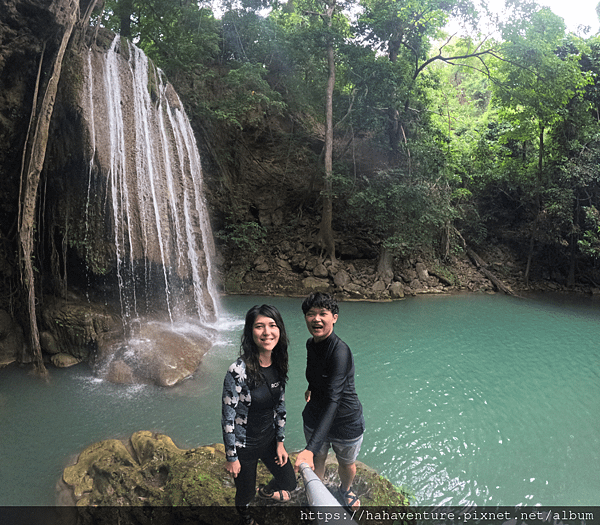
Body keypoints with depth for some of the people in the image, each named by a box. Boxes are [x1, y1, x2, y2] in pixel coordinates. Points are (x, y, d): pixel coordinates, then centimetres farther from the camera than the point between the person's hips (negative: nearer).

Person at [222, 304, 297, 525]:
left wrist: (280, 442, 6)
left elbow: (280, 405, 3)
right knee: (246, 492, 18)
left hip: (269, 438, 5)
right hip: (244, 445, -5)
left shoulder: (278, 365, -10)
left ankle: (267, 490, 57)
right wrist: (231, 457, -12)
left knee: (289, 483, 21)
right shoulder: (238, 371, -30)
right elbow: (228, 417, -20)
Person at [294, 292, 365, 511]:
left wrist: (310, 448, -46)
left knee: (346, 464, 21)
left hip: (346, 421, -4)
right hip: (315, 418, 4)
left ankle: (345, 490, 53)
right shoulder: (310, 344, -9)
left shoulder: (340, 351, -32)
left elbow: (333, 400, -40)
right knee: (316, 462, 19)